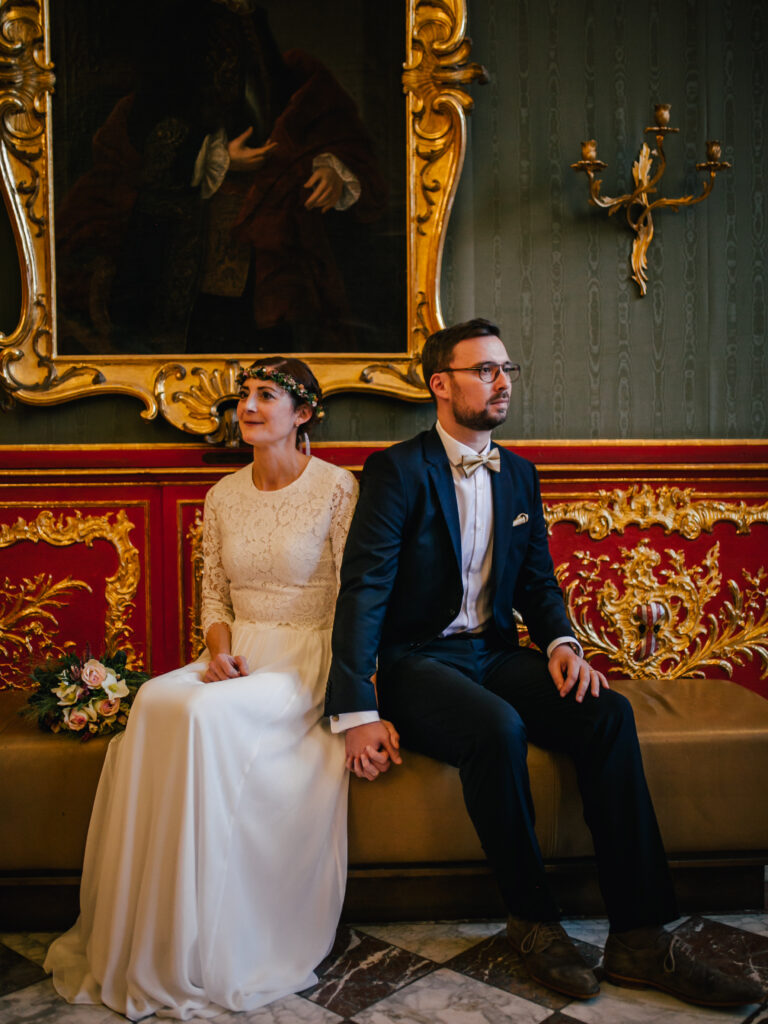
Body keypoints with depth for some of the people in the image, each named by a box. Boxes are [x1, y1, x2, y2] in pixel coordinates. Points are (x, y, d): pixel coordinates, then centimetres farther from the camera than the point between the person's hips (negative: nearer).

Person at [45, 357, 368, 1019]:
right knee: (155, 700, -26)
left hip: (309, 659, -4)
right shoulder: (224, 497, 12)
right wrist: (220, 651, -5)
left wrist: (344, 695, -15)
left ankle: (205, 957, -17)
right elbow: (214, 594, 15)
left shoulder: (338, 489, -4)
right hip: (239, 658, 5)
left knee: (205, 711, -32)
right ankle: (140, 944, -13)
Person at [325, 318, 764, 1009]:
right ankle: (533, 920, -10)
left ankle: (639, 937, -14)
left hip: (496, 653, 6)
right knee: (498, 729, -34)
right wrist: (357, 713, -22)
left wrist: (561, 643, -7)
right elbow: (363, 590, -13)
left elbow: (539, 582, 16)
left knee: (609, 714, -20)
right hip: (419, 661, -5)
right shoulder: (398, 471, -7)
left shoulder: (518, 475, 13)